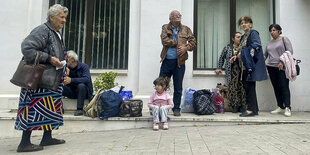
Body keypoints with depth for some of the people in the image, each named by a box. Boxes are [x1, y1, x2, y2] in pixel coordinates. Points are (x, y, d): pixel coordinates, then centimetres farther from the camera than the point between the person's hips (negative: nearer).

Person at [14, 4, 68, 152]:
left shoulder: (57, 34, 19)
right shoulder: (42, 30, -12)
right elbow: (26, 48, -22)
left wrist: (63, 63, 17)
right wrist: (49, 58, -21)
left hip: (52, 80, 10)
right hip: (39, 79, -10)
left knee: (51, 108, 13)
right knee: (35, 108, -6)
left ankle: (47, 137, 25)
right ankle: (25, 143, 4)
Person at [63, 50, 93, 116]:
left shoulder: (84, 66, -10)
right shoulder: (67, 68, 4)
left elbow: (87, 79, -27)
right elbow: (65, 82, -2)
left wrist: (71, 80, -34)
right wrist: (66, 75, -23)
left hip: (84, 92, -4)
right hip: (72, 93, 4)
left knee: (81, 85, -36)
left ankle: (79, 109, -30)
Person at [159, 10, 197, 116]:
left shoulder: (186, 29, 10)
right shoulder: (165, 28, 7)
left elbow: (193, 43, 5)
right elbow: (164, 41, -9)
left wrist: (186, 47, -13)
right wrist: (178, 43, -7)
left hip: (179, 62, 1)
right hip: (166, 61, 0)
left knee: (178, 88, 6)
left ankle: (176, 109, 19)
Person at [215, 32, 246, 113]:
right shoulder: (227, 48, 10)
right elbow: (221, 58, 17)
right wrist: (219, 68, 12)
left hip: (242, 70, 1)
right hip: (231, 71, 0)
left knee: (242, 88, -5)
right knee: (232, 88, -7)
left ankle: (242, 106, 3)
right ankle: (235, 106, 1)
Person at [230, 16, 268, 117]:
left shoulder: (253, 33, -3)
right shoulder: (243, 37, 22)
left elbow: (257, 45, -20)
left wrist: (243, 52, -19)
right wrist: (236, 57, 9)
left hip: (252, 64, -9)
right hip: (245, 66, 9)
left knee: (249, 86, -9)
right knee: (246, 86, 8)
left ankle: (251, 109, -3)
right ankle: (254, 109, 15)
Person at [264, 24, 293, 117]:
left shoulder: (284, 39, 5)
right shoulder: (269, 43, 19)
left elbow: (290, 51, -4)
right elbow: (265, 55, 21)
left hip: (282, 67, -5)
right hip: (271, 67, 5)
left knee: (284, 87, -9)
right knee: (276, 87, 4)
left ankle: (287, 108, -8)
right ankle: (280, 107, 10)